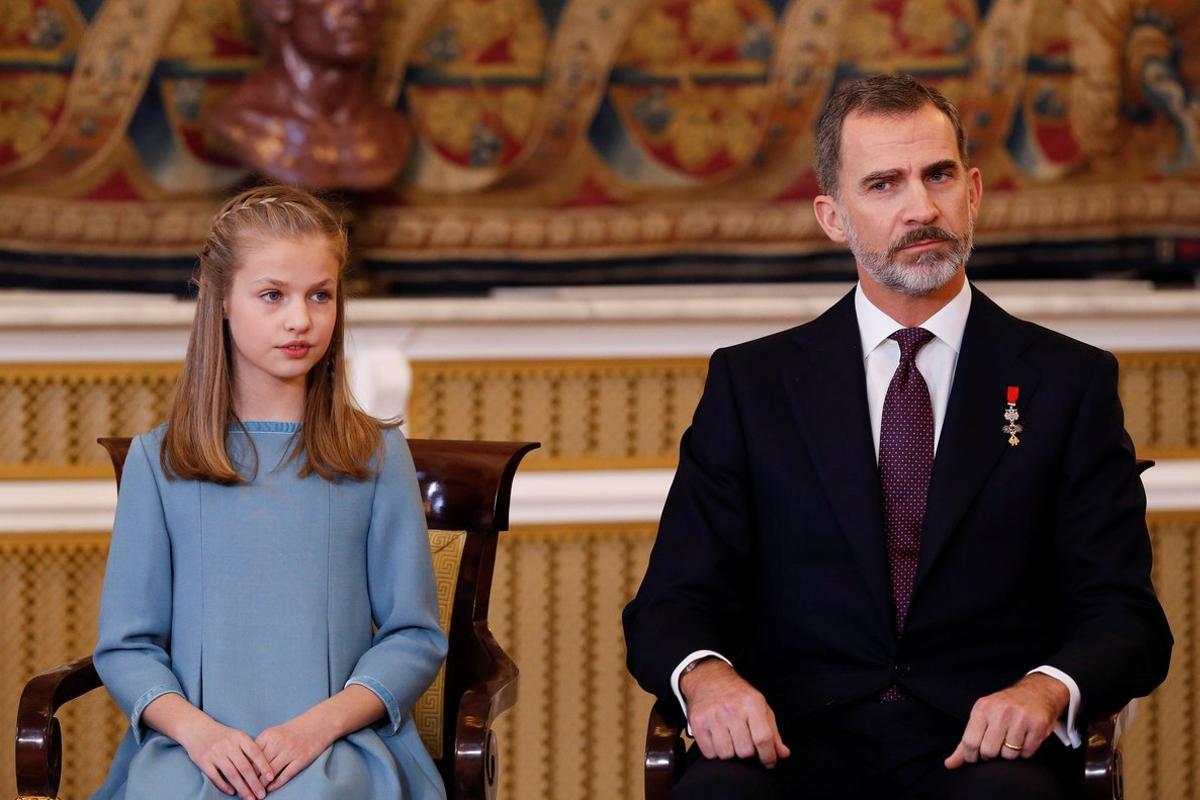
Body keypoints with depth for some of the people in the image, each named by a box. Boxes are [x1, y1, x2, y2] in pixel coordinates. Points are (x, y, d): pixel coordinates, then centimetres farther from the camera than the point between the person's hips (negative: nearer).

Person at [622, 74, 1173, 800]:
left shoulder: (1070, 382, 12)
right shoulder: (752, 383, 15)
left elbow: (1126, 622, 6)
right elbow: (671, 606, 10)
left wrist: (1047, 690, -17)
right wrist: (704, 676, -15)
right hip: (804, 741, 0)